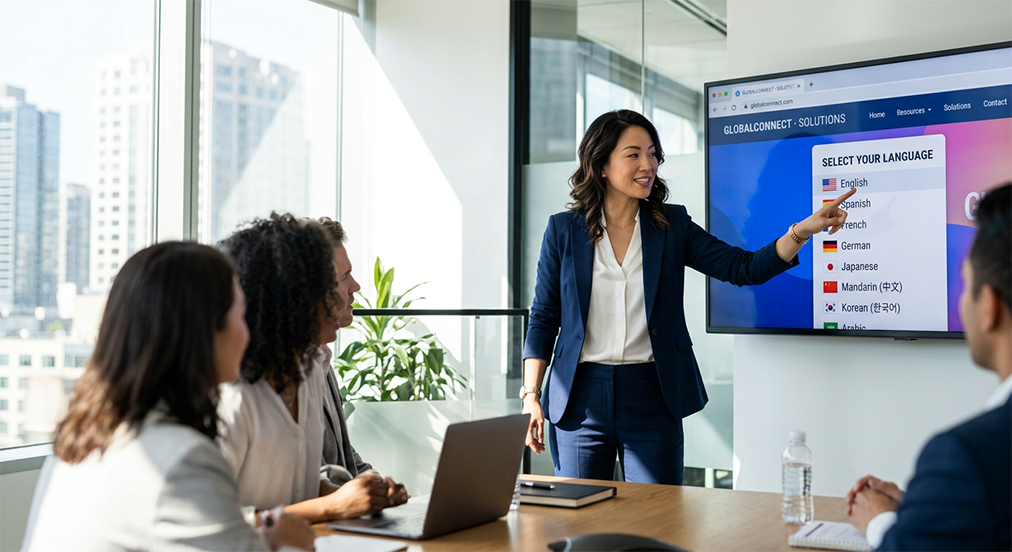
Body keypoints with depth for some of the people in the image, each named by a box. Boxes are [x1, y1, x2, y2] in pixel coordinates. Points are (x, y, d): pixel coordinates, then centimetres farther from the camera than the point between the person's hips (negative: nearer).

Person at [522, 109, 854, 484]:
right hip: (580, 397, 0)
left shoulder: (672, 225, 4)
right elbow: (543, 317, 5)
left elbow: (745, 269, -2)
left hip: (652, 398, 1)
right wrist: (531, 394, -1)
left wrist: (805, 229, -16)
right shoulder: (563, 230, 1)